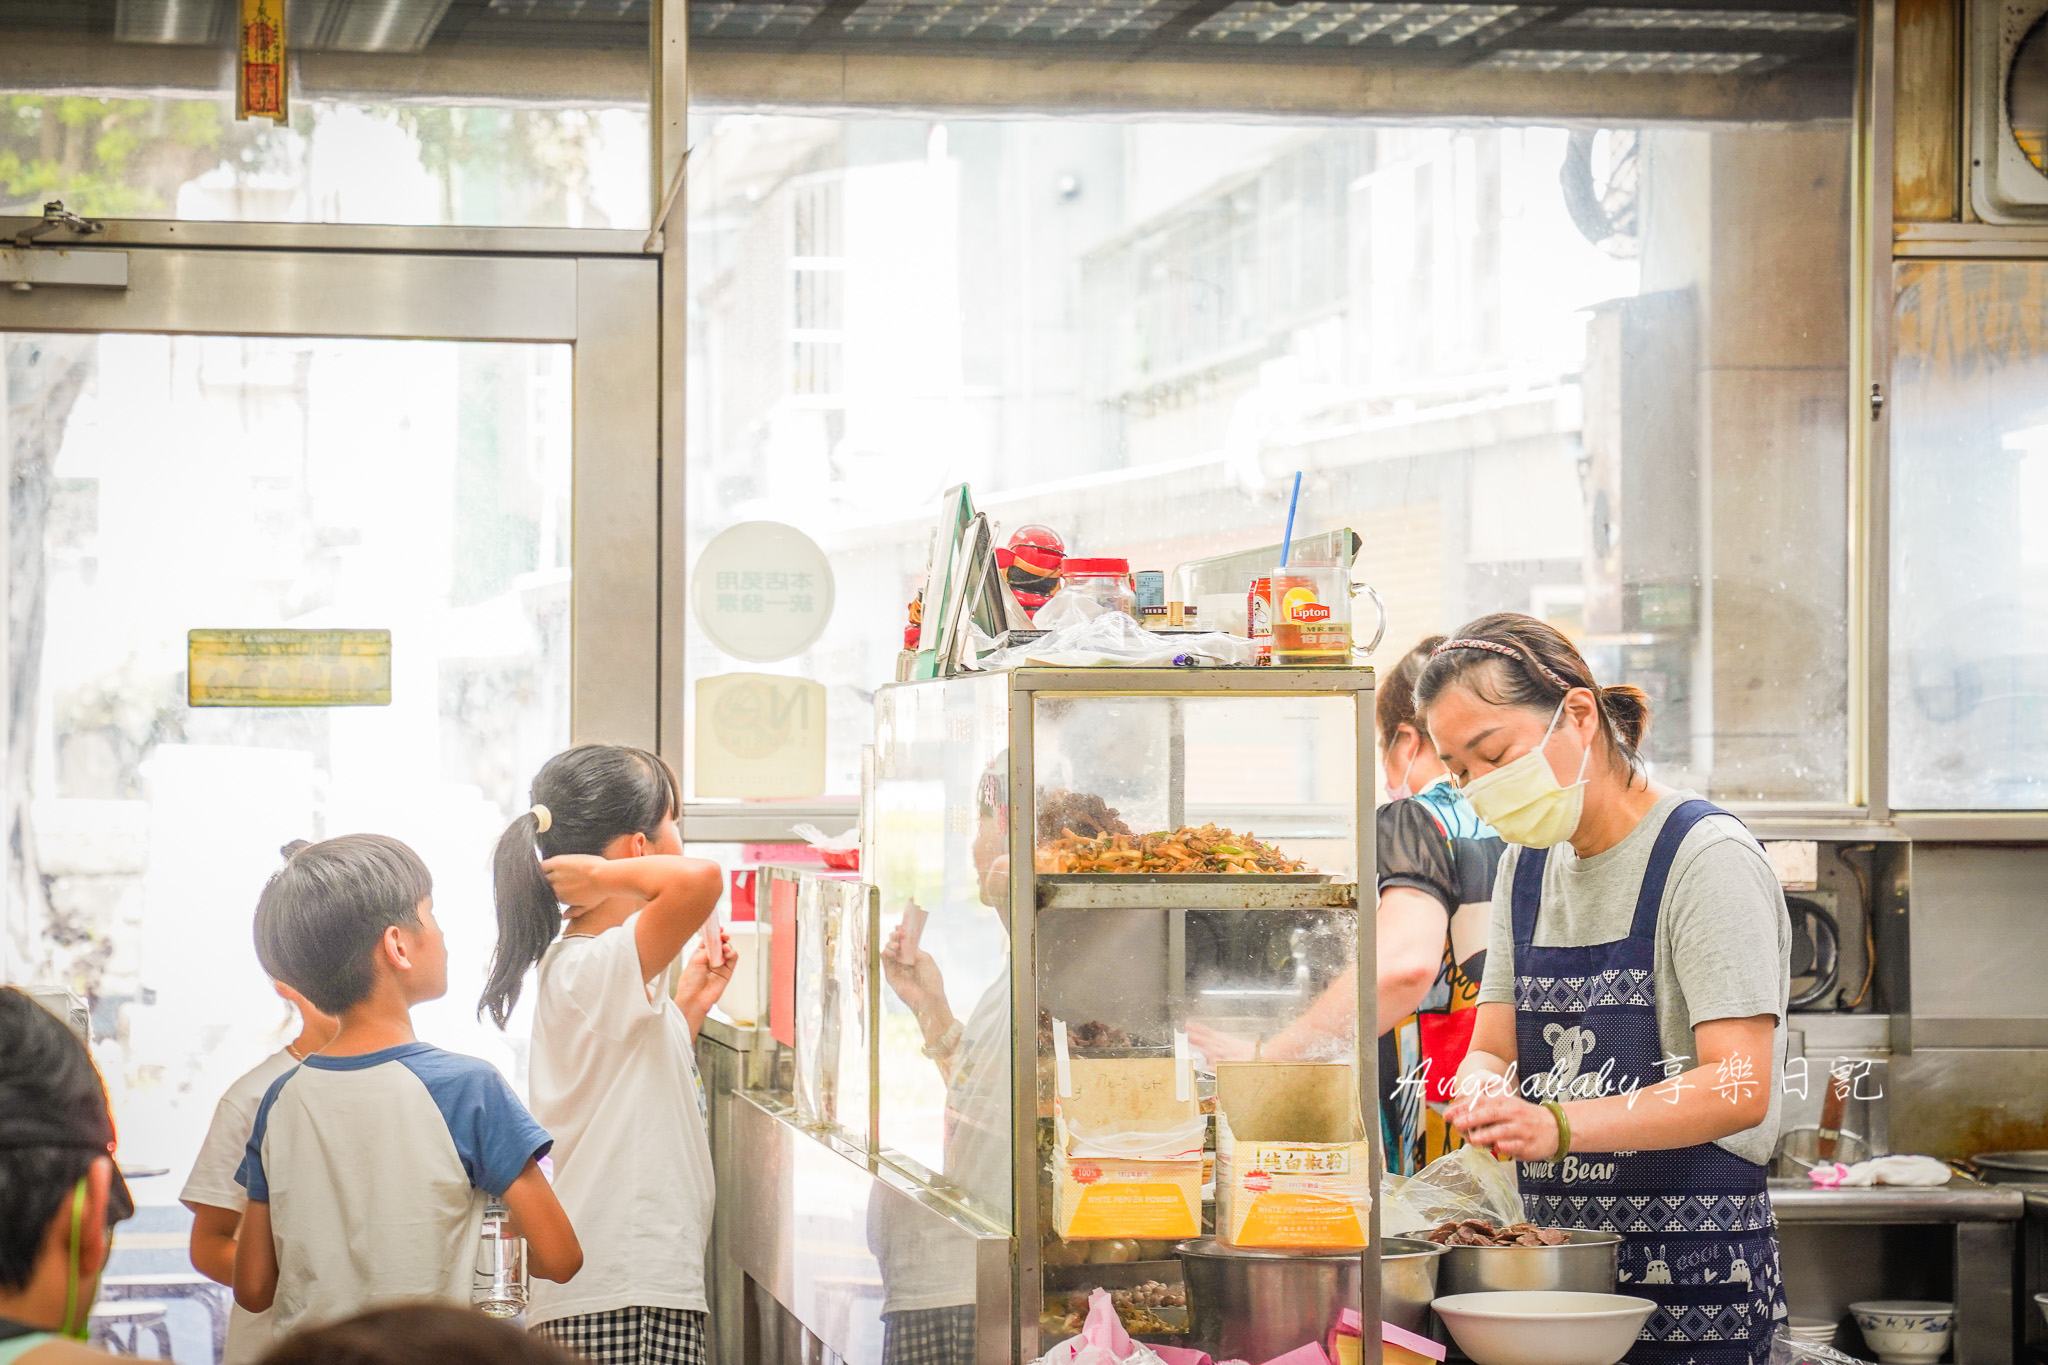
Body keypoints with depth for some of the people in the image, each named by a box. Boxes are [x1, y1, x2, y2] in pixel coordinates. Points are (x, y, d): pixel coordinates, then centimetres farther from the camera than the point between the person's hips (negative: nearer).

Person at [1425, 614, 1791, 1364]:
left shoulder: (1708, 856, -12)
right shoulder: (1528, 865, 13)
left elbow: (1741, 1090, -20)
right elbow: (1492, 1048, 12)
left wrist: (1559, 1125, -32)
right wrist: (1484, 1092, -13)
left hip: (1694, 1275, -7)